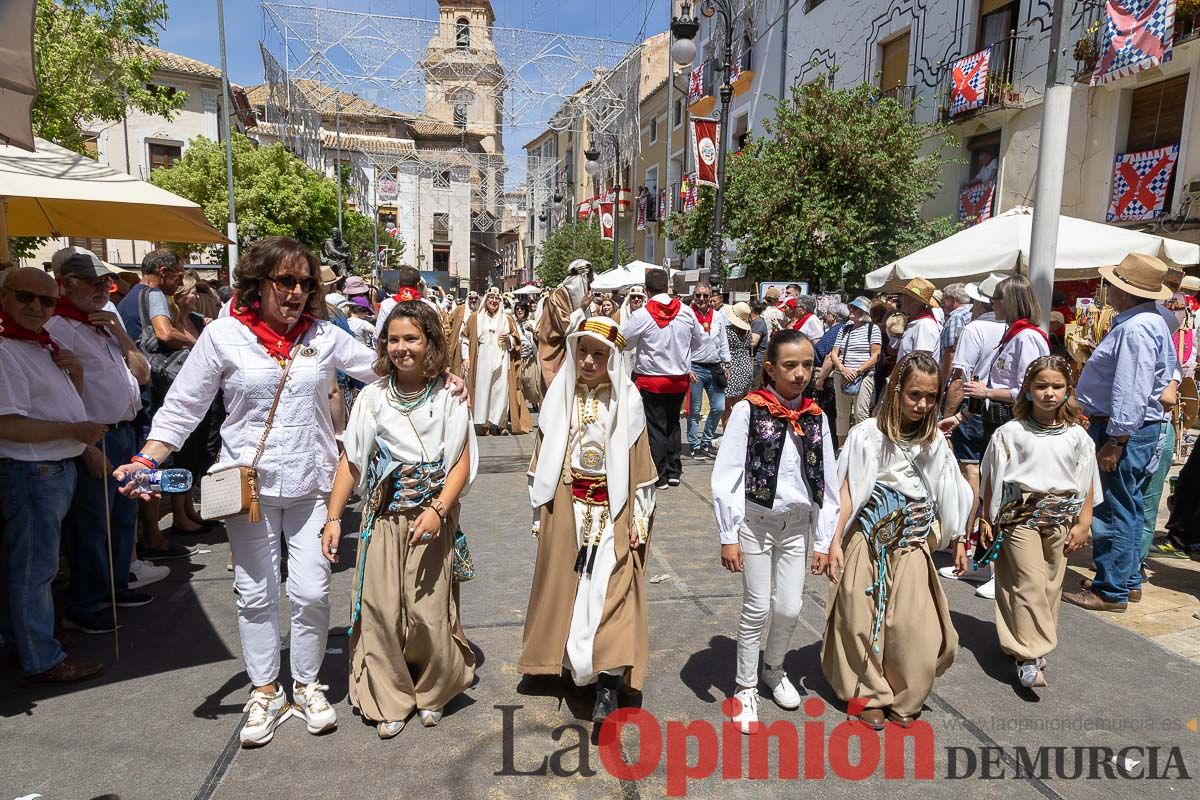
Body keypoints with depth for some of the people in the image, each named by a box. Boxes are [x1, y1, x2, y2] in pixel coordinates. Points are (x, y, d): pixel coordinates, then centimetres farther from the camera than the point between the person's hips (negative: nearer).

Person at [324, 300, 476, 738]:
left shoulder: (449, 395, -5)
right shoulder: (373, 396, 0)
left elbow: (462, 461, -7)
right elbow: (351, 460, 3)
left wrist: (438, 510, -19)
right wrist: (333, 517, -2)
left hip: (432, 516, -2)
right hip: (382, 516, 2)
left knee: (428, 611, 0)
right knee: (381, 608, 4)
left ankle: (432, 691, 27)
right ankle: (390, 700, 23)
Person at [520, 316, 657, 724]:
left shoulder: (626, 402, -6)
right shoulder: (560, 397, 0)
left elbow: (640, 464, -2)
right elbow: (543, 458, 5)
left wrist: (639, 518, -4)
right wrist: (540, 513, 4)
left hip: (612, 509, -2)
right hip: (566, 508, 3)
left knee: (608, 589, -6)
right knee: (565, 584, 10)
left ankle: (608, 684, -2)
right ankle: (569, 664, 28)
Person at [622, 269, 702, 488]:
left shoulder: (641, 315, -16)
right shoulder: (686, 312, -5)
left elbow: (625, 342, -4)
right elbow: (697, 341, 9)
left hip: (651, 380, -4)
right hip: (679, 379, 4)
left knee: (655, 427, 6)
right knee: (672, 424, 19)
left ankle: (660, 475, 9)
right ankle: (673, 471, 23)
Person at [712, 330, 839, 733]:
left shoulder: (816, 417, 1)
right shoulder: (748, 410, -11)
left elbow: (827, 481, 6)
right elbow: (726, 475, -12)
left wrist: (826, 540, 6)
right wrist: (728, 536, -12)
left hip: (796, 523, 4)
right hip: (756, 520, -3)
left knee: (790, 608, 8)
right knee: (758, 607, 3)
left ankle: (774, 669, 38)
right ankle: (745, 688, 25)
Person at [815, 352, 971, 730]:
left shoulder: (935, 443, 4)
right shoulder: (868, 434, -9)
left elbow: (947, 499, 12)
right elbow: (848, 492, -9)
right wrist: (833, 542, -12)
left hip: (912, 546, 3)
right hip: (868, 541, -3)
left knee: (915, 625, 0)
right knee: (863, 620, 5)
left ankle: (904, 697, 22)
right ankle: (868, 692, 25)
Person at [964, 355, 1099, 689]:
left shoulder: (1076, 435, 4)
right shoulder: (1010, 432, -3)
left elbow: (1086, 483, 8)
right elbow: (992, 480, 1)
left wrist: (1082, 524, 4)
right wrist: (987, 520, 2)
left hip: (1061, 517, 3)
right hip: (1020, 514, -3)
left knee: (1050, 585, 9)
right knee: (1029, 583, -8)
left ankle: (1033, 642, 25)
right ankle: (1029, 656, -4)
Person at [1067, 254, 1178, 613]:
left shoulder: (1135, 329, -21)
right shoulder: (1149, 321, 14)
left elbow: (1131, 392, -27)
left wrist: (1115, 441, -25)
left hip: (1124, 431, -11)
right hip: (1140, 427, 11)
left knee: (1113, 513, -3)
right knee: (1128, 509, 19)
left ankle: (1111, 591, 6)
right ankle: (1128, 580, 31)